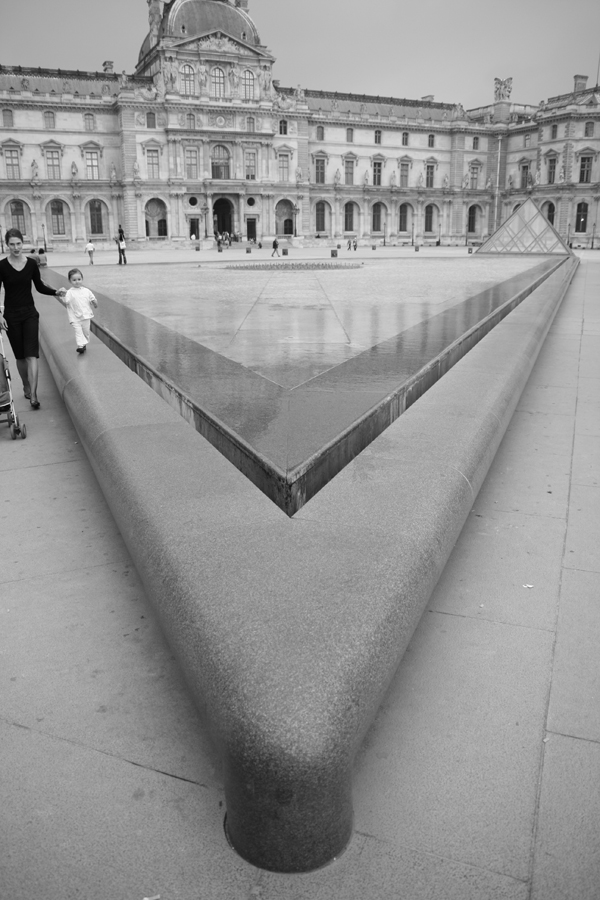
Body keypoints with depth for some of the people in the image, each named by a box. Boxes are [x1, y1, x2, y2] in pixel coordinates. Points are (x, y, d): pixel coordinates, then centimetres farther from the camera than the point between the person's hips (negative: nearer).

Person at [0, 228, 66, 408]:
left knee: (31, 354, -9)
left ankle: (33, 395, -13)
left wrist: (56, 292, -5)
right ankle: (26, 387, 30)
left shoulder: (31, 264, -1)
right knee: (20, 355, 9)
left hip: (30, 313, 1)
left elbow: (39, 287, 10)